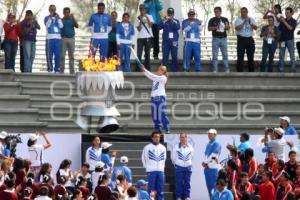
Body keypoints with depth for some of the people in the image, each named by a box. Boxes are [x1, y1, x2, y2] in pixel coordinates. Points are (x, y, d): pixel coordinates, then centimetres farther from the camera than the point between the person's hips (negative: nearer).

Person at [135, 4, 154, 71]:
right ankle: (137, 69, -6)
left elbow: (150, 25, -7)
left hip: (148, 37, 0)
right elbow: (139, 29, -1)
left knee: (147, 54, 3)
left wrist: (147, 17, -12)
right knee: (139, 54, -7)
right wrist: (141, 20, -11)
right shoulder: (138, 18, 6)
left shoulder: (149, 16, 7)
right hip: (140, 38, 0)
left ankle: (147, 68, 7)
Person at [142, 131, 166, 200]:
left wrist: (162, 166, 13)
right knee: (151, 189, -4)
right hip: (151, 171, -3)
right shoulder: (147, 147, -3)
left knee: (160, 189, 4)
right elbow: (144, 158, 6)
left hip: (161, 171, 3)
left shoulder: (163, 148, 8)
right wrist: (147, 167, 5)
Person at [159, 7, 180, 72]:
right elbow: (160, 27, -8)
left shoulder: (176, 21, 9)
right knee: (165, 56, -3)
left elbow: (178, 28, -9)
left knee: (174, 56, 1)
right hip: (166, 41, 0)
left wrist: (172, 21, -16)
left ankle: (175, 70, 6)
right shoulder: (164, 21, 7)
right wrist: (165, 20, -19)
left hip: (174, 41, 0)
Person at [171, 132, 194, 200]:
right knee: (179, 183, -3)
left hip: (188, 167, 2)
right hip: (179, 167, -2)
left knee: (187, 183, 4)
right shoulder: (176, 147, -4)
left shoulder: (190, 147, 4)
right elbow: (173, 157, 7)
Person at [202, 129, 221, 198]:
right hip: (207, 168, 8)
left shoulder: (217, 144, -6)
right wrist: (205, 163, -4)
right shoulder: (208, 144, 18)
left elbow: (213, 155, -13)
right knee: (209, 186, 9)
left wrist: (205, 162, -6)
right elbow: (206, 155, 16)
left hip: (213, 168, -8)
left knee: (214, 185, -8)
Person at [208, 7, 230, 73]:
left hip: (223, 38, 2)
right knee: (215, 55, -2)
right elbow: (209, 28, -2)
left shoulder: (225, 19, 10)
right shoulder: (212, 20, 4)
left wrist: (226, 27, -13)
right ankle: (215, 70, 1)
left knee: (225, 55, 2)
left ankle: (227, 70, 6)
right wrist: (216, 27, -18)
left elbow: (228, 28, 10)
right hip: (215, 39, -2)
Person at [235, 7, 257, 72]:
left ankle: (251, 71, 15)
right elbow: (237, 28, -14)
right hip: (241, 39, -3)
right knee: (240, 57, -5)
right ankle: (239, 72, -2)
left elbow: (255, 28, -5)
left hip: (249, 39, 3)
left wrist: (250, 23, -22)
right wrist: (244, 22, -21)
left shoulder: (251, 19, 9)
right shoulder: (238, 20, 1)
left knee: (251, 57, 7)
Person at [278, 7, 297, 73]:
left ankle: (293, 71, -1)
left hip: (290, 40, -3)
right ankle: (281, 70, 4)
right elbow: (279, 30, 10)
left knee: (292, 56, -2)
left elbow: (290, 28, -18)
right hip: (282, 40, 3)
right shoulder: (282, 21, 9)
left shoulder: (293, 21, 0)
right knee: (281, 56, 2)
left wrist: (284, 21, -19)